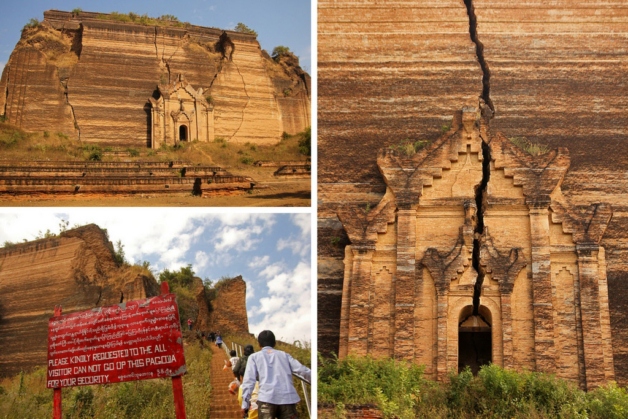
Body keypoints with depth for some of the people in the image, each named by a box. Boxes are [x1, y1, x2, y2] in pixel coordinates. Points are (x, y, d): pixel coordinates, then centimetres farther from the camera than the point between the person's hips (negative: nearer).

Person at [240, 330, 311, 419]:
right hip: (288, 398, 2)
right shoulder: (284, 355, 21)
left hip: (266, 398, -1)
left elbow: (249, 381, 5)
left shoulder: (254, 357, 17)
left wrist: (245, 404, 4)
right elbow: (303, 371, 10)